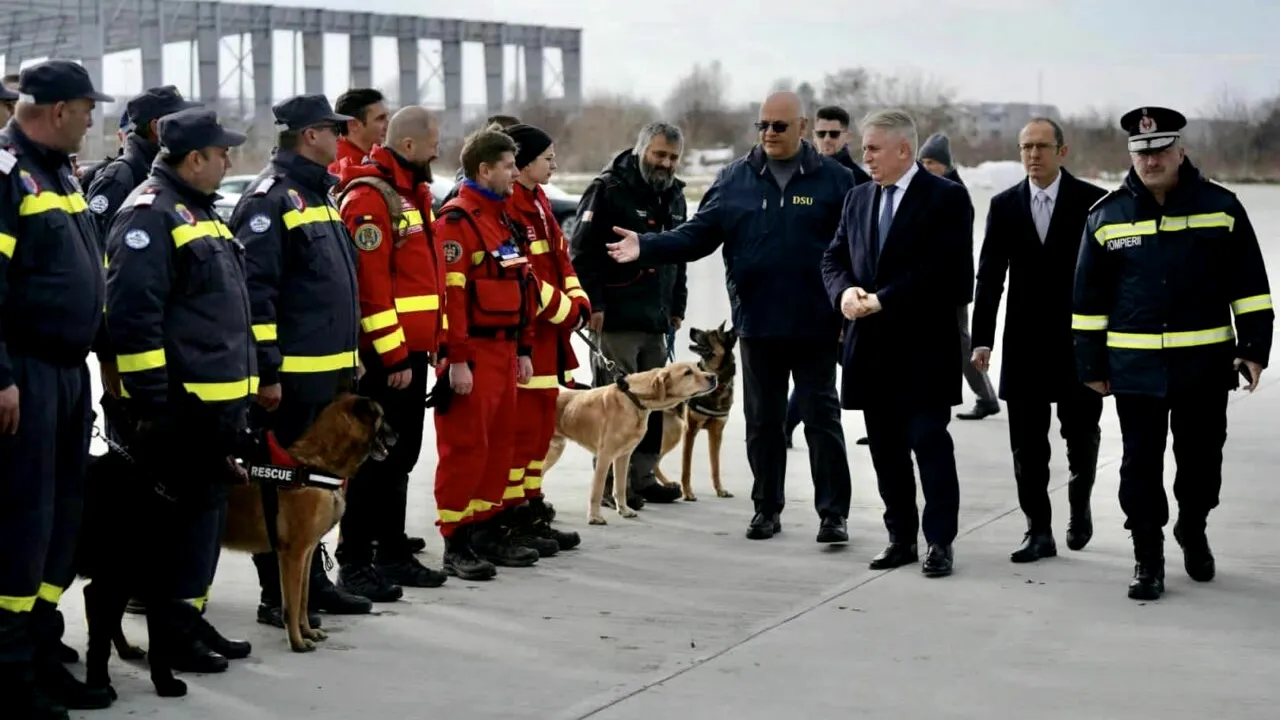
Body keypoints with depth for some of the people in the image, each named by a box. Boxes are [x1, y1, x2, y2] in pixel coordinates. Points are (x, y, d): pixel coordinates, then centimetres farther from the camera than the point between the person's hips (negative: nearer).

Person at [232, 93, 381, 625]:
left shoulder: (317, 195, 18)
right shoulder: (271, 199, -14)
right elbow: (253, 289, -20)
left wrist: (350, 358, 21)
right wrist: (266, 370, -22)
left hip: (330, 372, 10)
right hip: (292, 377, -10)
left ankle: (313, 585, 25)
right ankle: (278, 597, 4)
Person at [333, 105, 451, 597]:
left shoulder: (411, 193, 17)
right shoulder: (369, 198, -15)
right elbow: (370, 285, -21)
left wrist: (428, 344, 18)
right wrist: (393, 354, -21)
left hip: (411, 351, 10)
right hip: (385, 354, -10)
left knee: (401, 457, 15)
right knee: (376, 459, -6)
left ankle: (392, 552, 25)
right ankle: (354, 564, 0)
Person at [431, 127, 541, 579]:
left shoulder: (503, 219, 18)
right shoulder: (456, 220, -12)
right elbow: (449, 292, -19)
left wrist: (524, 350, 19)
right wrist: (456, 359, -22)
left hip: (505, 350, 9)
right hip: (472, 353, -9)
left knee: (500, 443, 13)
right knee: (465, 445, -6)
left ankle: (489, 531, 22)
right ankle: (456, 544, -2)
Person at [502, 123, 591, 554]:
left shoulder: (538, 203, 17)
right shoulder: (506, 208, -15)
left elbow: (560, 259, 20)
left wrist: (578, 301, 4)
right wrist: (563, 310, -14)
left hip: (548, 332, 10)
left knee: (541, 426, 14)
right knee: (520, 427, -7)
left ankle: (532, 511, 22)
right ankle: (512, 521, -2)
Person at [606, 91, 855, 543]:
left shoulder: (833, 179, -3)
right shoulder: (734, 179, 5)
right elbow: (698, 235, 2)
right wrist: (647, 248, -13)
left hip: (815, 325, -3)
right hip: (756, 323, 3)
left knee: (822, 417, 2)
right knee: (762, 421, 12)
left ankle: (833, 513, 7)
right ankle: (767, 509, 23)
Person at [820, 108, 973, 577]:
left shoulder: (946, 198, -6)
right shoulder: (858, 199, 14)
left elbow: (944, 270, -16)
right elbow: (834, 258, 14)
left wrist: (884, 300, -17)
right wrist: (845, 291, -9)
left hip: (924, 348, -6)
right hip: (872, 347, 6)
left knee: (929, 442, -5)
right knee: (886, 448, 9)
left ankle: (939, 542, 1)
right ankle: (901, 537, 18)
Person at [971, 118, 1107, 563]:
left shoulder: (1092, 202, -3)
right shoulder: (1004, 205, 5)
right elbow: (989, 277, 5)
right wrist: (982, 339, -2)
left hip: (1079, 341, -2)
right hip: (1025, 343, 2)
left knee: (1081, 434, 6)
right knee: (1027, 445, 2)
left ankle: (1079, 506, 32)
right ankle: (1039, 531, 9)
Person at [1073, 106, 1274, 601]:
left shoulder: (1219, 206, 0)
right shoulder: (1108, 214, 2)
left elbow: (1249, 285, 3)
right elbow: (1089, 296, 7)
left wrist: (1254, 346, -2)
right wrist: (1091, 364, 6)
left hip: (1205, 364, 0)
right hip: (1135, 366, 0)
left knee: (1201, 459, 12)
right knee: (1141, 464, 2)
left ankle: (1193, 531, 38)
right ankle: (1147, 558, 13)